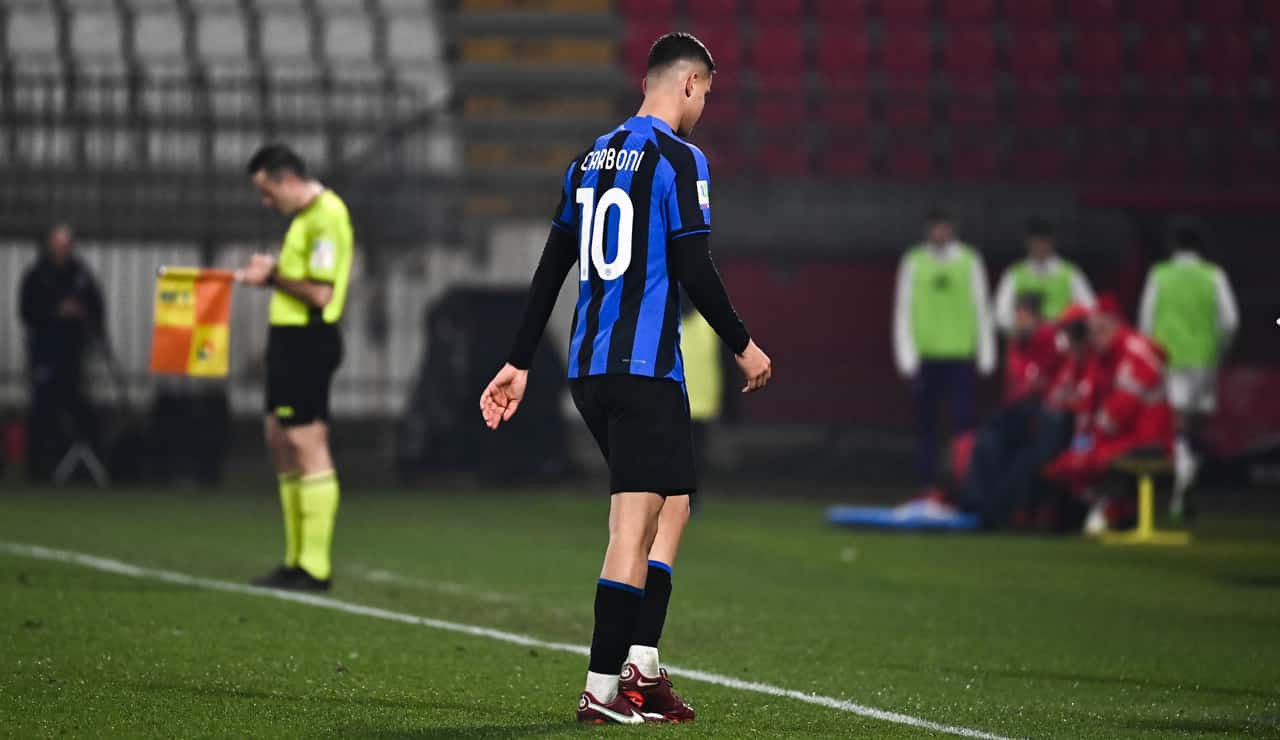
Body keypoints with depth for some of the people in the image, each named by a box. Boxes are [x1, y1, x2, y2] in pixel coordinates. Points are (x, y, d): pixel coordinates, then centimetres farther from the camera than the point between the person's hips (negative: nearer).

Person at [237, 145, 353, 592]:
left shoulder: (326, 216, -16)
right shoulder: (305, 216, 16)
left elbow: (320, 292, -21)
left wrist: (273, 277, -10)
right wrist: (270, 273, 7)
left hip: (310, 340, -11)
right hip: (288, 337, 11)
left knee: (307, 445, -8)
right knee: (280, 440, 13)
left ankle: (315, 567, -6)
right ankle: (296, 559, 19)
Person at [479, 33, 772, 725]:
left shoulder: (591, 159, 14)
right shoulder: (678, 159, -9)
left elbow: (550, 269, 16)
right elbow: (694, 270, -14)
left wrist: (520, 363, 19)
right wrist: (743, 347, -1)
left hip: (587, 369, 8)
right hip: (646, 369, -8)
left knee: (673, 501, 18)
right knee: (635, 529, -6)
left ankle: (641, 666, 12)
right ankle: (602, 691, -8)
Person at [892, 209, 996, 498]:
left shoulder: (969, 261, 5)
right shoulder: (914, 262, 5)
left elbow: (982, 309, 8)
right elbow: (903, 311, 5)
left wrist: (986, 356, 4)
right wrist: (907, 358, -2)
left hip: (960, 356, -1)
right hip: (925, 357, 1)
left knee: (963, 421, -7)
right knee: (926, 425, 3)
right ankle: (929, 484, 8)